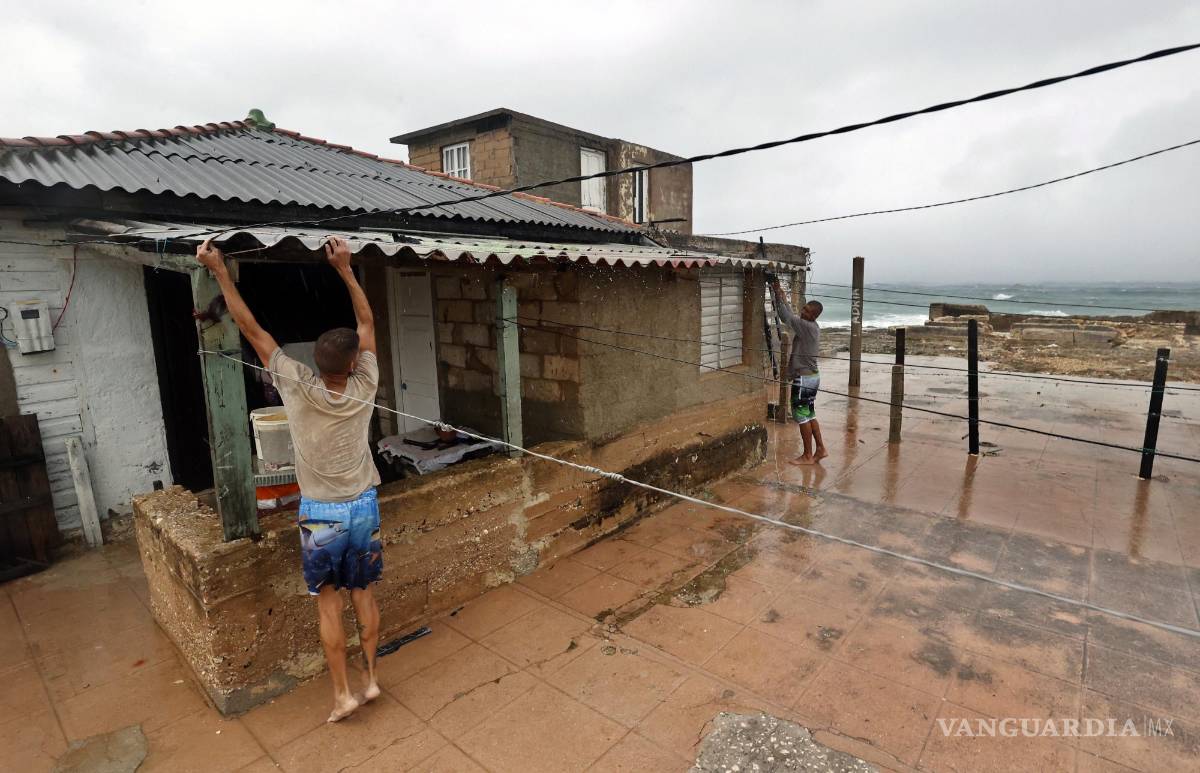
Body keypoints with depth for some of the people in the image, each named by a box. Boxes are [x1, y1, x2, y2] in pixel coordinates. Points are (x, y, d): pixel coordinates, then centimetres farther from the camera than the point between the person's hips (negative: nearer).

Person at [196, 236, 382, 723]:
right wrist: (344, 268, -3)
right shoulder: (364, 388, -13)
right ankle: (371, 678, 26)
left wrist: (219, 271, -4)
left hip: (319, 515, -2)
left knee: (328, 602, 11)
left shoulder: (298, 388, -17)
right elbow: (368, 323, -3)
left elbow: (251, 328, -11)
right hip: (363, 508, 2)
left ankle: (342, 693, 18)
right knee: (363, 593, 15)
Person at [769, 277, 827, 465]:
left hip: (803, 379, -10)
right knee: (809, 414, 17)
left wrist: (777, 293, -15)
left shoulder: (807, 327, -19)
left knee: (802, 416, -1)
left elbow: (786, 317, -21)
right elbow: (792, 316, 20)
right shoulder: (812, 327, 9)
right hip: (811, 376, 10)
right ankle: (820, 449, 23)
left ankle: (808, 456, 8)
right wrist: (783, 297, 16)